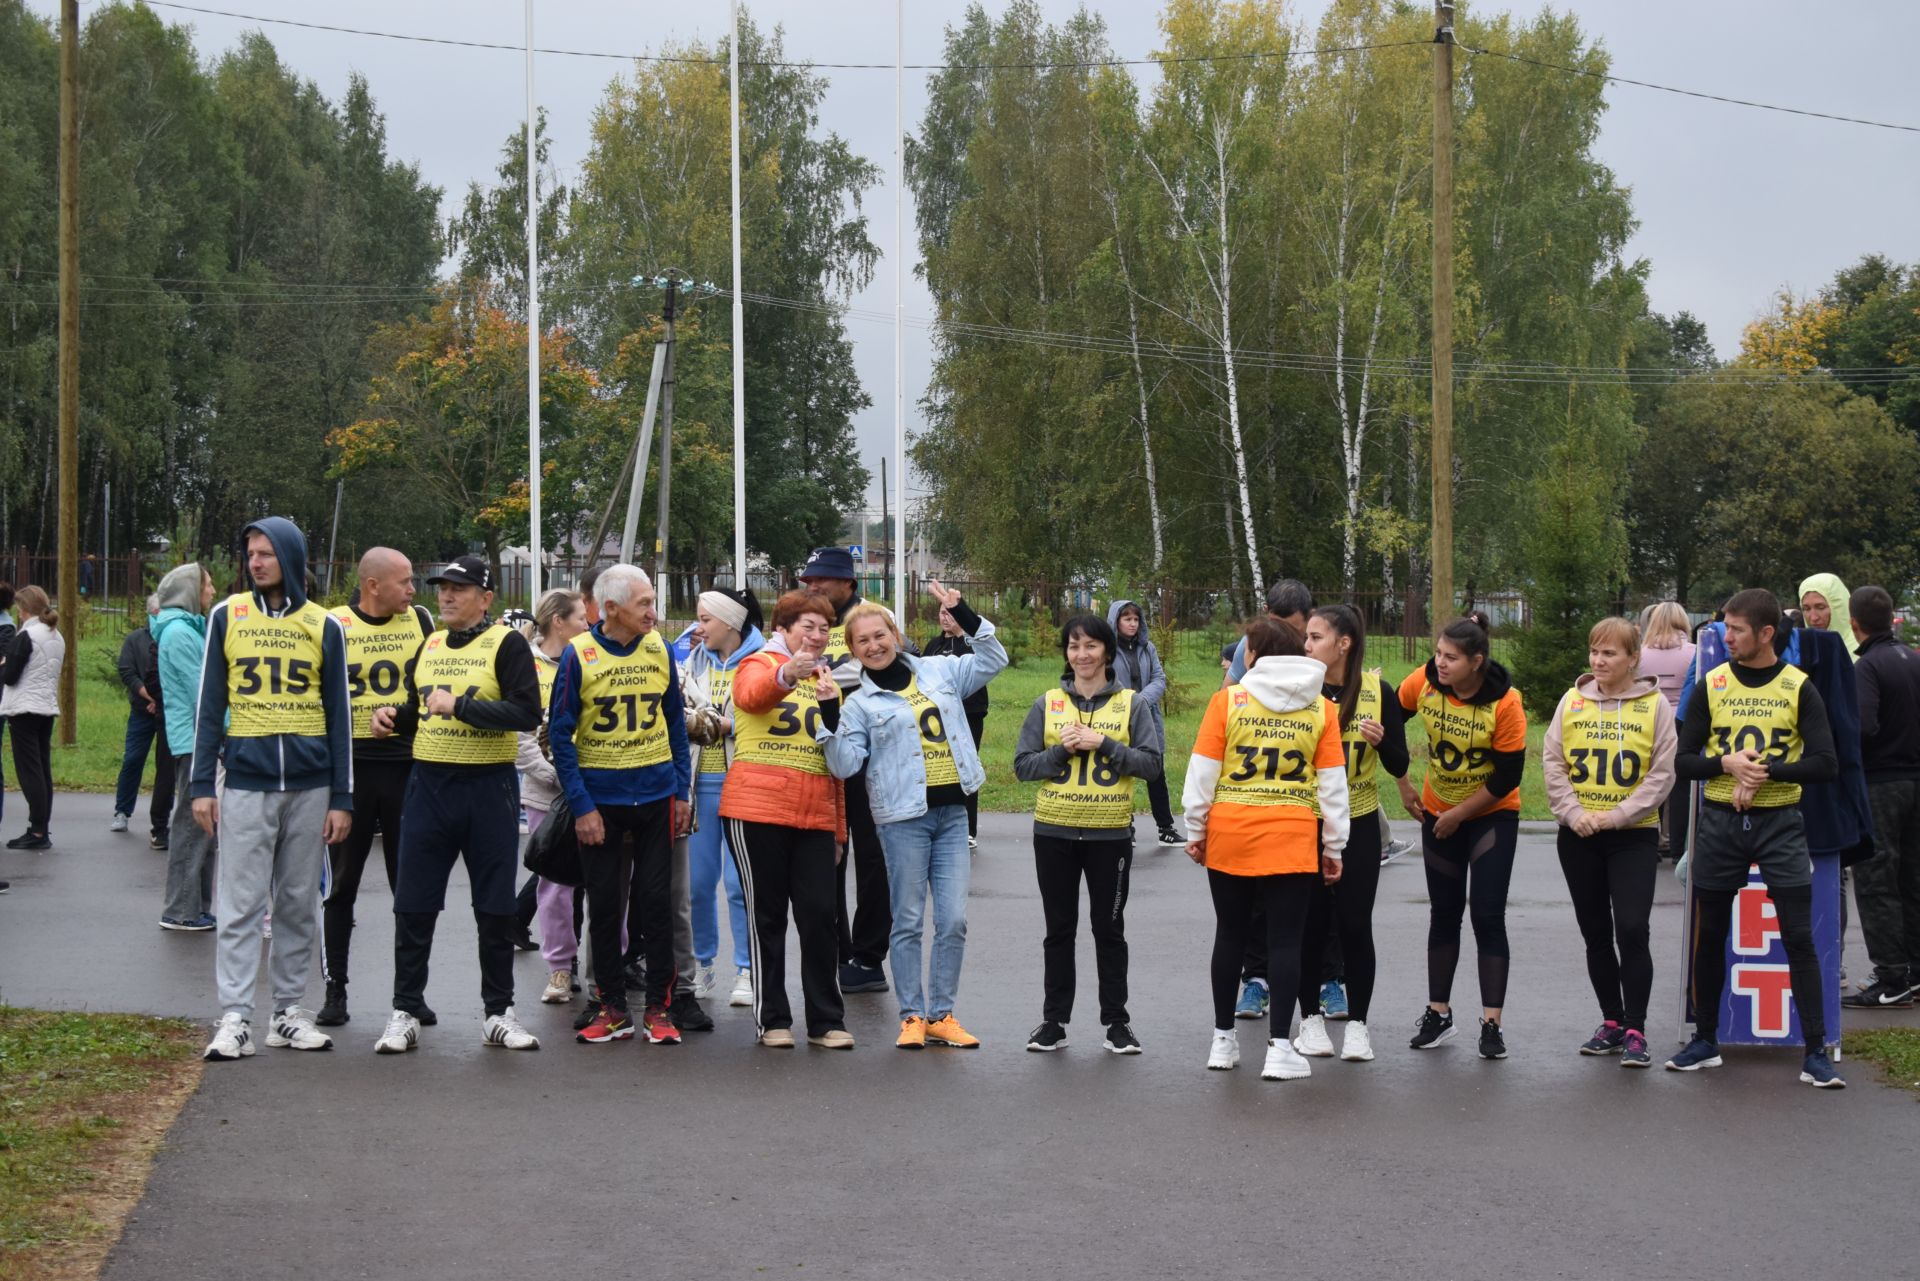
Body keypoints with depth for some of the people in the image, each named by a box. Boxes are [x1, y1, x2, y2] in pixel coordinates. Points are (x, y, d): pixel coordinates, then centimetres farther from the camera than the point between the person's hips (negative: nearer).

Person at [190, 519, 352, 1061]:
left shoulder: (323, 626, 6)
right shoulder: (227, 616, 5)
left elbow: (338, 715, 7)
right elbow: (210, 705, 6)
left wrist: (341, 798, 3)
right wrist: (202, 784, -1)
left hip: (309, 786, 1)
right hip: (246, 782, -1)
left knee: (299, 904, 6)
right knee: (241, 905, -4)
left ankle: (289, 1011, 13)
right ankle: (235, 1017, -4)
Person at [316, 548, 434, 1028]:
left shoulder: (419, 620, 6)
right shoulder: (333, 625, -2)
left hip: (407, 764, 2)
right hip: (350, 766, -2)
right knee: (341, 884, 3)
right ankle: (335, 992, 10)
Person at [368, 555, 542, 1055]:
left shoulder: (506, 644, -5)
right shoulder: (429, 645, 13)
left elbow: (527, 712, -18)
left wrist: (460, 704, -21)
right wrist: (393, 716, 2)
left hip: (489, 788, -4)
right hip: (429, 784, 5)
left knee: (495, 909, 4)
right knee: (414, 906, 3)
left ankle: (499, 1013, 15)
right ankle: (405, 1013, 11)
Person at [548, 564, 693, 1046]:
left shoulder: (659, 651, 2)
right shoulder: (578, 656, -8)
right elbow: (560, 734, -6)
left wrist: (682, 791, 5)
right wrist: (581, 805, -11)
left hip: (655, 795, 2)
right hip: (600, 799, -2)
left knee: (656, 900, 3)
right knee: (604, 906, 6)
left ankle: (658, 1006, 11)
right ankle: (612, 1008, 15)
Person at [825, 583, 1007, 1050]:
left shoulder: (940, 672, 11)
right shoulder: (860, 703, 3)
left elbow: (993, 660, 13)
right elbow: (844, 765, -5)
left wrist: (964, 615, 3)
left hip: (952, 812, 3)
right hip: (903, 818, -3)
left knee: (954, 920, 1)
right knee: (909, 921, 1)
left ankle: (942, 1015, 10)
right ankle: (912, 1016, 9)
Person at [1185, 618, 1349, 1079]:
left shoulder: (1228, 699, -1)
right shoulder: (1321, 708, 3)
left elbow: (1203, 770, -2)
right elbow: (1333, 782, 3)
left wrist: (1196, 829, 8)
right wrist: (1333, 846, 9)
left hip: (1228, 834, 0)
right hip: (1292, 837, 0)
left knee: (1230, 934, 13)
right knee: (1285, 940, 3)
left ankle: (1223, 1038, 21)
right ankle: (1279, 1047, -2)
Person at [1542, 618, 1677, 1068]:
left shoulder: (1654, 704, -3)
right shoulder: (1573, 701, 4)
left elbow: (1662, 774, -6)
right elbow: (1553, 762, 3)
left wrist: (1616, 815, -14)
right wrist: (1573, 812, -10)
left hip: (1635, 835, -3)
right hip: (1579, 835, 3)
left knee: (1632, 930, -12)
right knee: (1596, 933, 10)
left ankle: (1635, 1031, -4)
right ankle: (1611, 1022, 22)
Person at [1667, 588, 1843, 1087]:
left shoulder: (1799, 688, -1)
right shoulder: (1710, 686, 3)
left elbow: (1825, 763, -8)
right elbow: (1683, 761, 2)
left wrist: (1765, 771, -17)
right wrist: (1727, 764, -16)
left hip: (1779, 822, -2)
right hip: (1720, 822, 2)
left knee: (1799, 938, -6)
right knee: (1709, 937, 8)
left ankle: (1816, 1053, -3)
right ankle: (1705, 1041, 22)